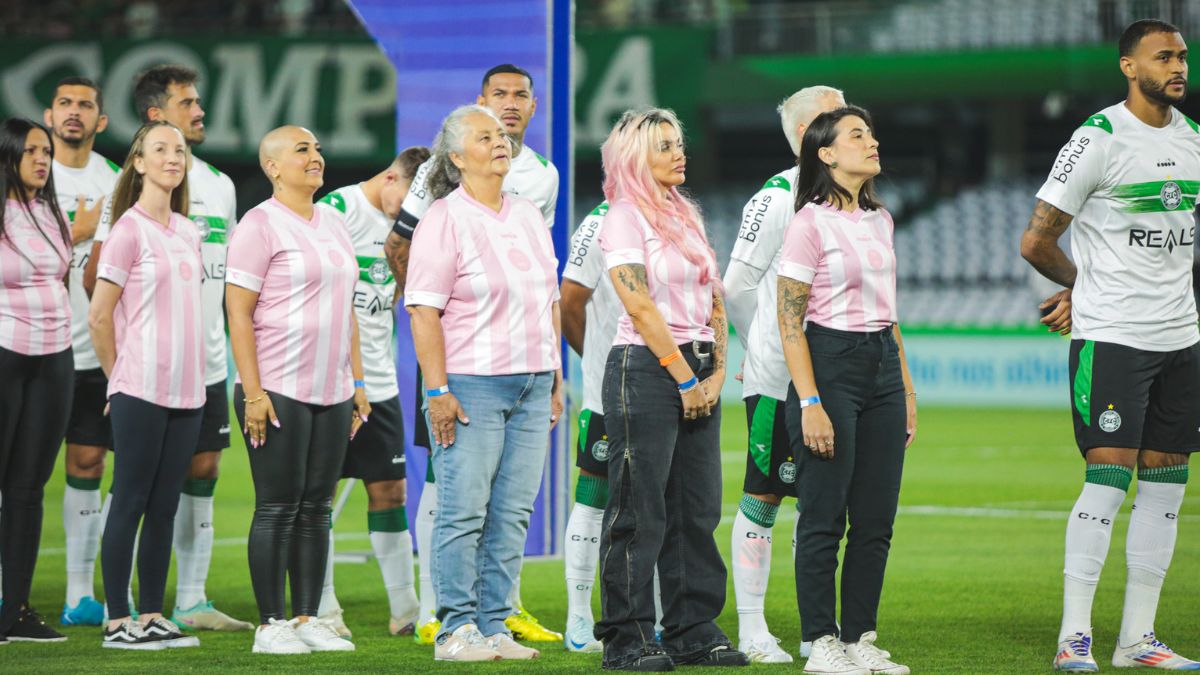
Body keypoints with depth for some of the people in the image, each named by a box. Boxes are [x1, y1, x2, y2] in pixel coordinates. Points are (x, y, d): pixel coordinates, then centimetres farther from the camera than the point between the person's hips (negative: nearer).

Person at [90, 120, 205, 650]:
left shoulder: (187, 233, 14)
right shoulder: (129, 230, -8)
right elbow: (99, 317, -8)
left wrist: (194, 375, 12)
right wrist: (120, 377, 0)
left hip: (185, 390, 6)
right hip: (141, 390, -6)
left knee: (164, 506, 8)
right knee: (131, 501, -3)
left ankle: (151, 616, 13)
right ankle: (117, 621, 0)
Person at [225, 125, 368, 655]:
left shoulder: (333, 224, 16)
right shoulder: (260, 224, -7)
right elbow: (239, 313, -11)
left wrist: (357, 382, 17)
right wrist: (253, 392, -17)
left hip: (332, 393, 7)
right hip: (279, 392, -7)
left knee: (315, 509, 8)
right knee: (278, 508, -4)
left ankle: (308, 619, 12)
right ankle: (270, 625, 1)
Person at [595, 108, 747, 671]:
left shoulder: (688, 216, 16)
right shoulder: (623, 218, -7)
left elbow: (714, 302, 14)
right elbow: (642, 308, -13)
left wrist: (715, 374, 2)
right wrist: (684, 380, -12)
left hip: (697, 373, 7)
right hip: (645, 368, -7)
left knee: (697, 508, 7)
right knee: (640, 510, -5)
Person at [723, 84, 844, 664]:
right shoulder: (777, 198, -9)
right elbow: (736, 286, -5)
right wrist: (763, 350, 5)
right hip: (777, 378, -6)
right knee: (763, 498, -1)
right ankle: (752, 630, 4)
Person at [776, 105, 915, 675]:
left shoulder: (879, 220, 13)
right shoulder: (810, 223, -9)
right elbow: (789, 321, -11)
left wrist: (906, 391, 17)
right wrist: (809, 402, -17)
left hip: (883, 365, 7)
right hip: (831, 364, -7)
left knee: (876, 520, 6)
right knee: (825, 517, -3)